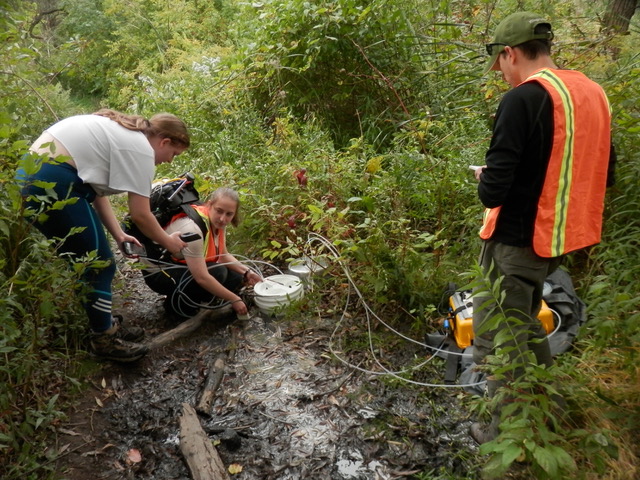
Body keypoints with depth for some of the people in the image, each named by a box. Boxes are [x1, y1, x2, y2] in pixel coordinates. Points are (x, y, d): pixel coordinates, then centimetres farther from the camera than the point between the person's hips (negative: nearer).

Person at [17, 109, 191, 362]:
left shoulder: (121, 134, 20)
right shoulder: (141, 149, -8)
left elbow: (97, 189, 17)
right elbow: (140, 214, -8)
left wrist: (118, 235, 13)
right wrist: (168, 242, 9)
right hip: (51, 184, -10)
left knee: (89, 260, 18)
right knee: (100, 264, 1)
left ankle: (106, 324, 31)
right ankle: (103, 339, 15)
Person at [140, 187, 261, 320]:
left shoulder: (217, 222, -8)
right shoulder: (192, 228, -34)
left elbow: (223, 255, 6)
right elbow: (202, 277, -35)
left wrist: (246, 272, -10)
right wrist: (234, 300, -27)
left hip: (181, 266, 8)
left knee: (236, 277, -5)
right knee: (217, 273, -29)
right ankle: (176, 304, -7)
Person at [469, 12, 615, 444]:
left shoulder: (523, 100, -19)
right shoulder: (593, 93, 7)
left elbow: (493, 191, -23)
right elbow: (604, 174, 15)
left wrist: (485, 179, -2)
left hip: (519, 240, -9)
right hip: (562, 235, 9)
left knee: (497, 337, 6)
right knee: (524, 321, 26)